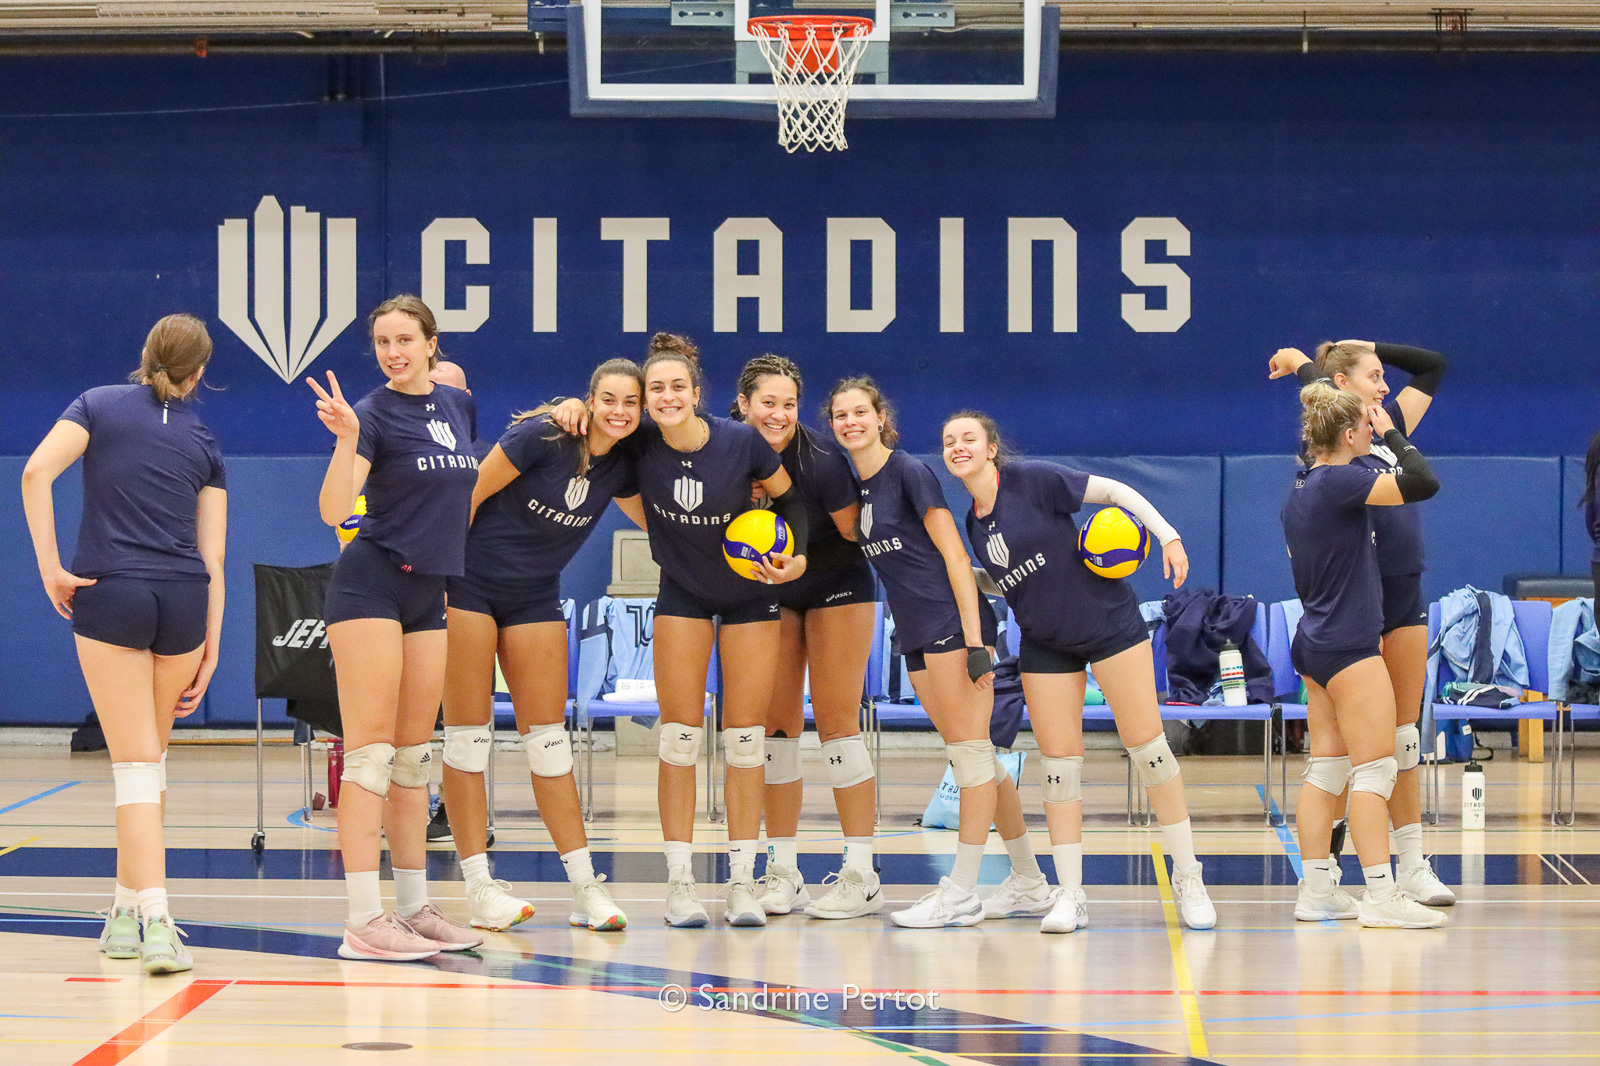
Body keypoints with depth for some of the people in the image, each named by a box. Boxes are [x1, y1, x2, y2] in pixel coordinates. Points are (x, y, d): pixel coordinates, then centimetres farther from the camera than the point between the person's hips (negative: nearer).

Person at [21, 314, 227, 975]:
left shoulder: (99, 405, 8)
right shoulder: (203, 442, 13)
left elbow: (38, 471, -10)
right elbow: (212, 559, 8)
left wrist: (50, 567, -7)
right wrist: (211, 648, 10)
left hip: (109, 596, -2)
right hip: (184, 601, 2)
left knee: (137, 764, -4)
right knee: (149, 754, 18)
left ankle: (155, 920, -16)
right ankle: (128, 909, 25)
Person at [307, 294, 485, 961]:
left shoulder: (457, 406, 11)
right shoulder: (374, 413, -9)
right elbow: (333, 509, -21)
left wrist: (452, 566, 22)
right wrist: (347, 438, -35)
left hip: (430, 595, 7)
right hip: (371, 586, -7)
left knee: (413, 755, 11)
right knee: (370, 752, -11)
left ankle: (414, 907, 16)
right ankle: (363, 920, -14)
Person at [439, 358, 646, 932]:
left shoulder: (622, 465, -1)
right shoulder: (542, 437, -19)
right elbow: (469, 492, -15)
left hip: (535, 597, 5)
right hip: (469, 584, -5)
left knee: (548, 736, 4)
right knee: (469, 733, -3)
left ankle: (586, 886, 4)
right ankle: (480, 887, 0)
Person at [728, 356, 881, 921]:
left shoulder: (820, 461, -26)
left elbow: (855, 533, -17)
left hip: (838, 587, -5)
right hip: (771, 594, 5)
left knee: (836, 721, -9)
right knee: (776, 725, 2)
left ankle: (861, 875, -6)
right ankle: (783, 873, 7)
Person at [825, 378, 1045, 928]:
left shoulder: (910, 472, -8)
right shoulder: (854, 487, 13)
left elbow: (954, 554, -12)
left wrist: (974, 640, -17)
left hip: (953, 620, -8)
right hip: (915, 635, 8)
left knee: (969, 751, -6)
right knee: (973, 757, 9)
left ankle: (961, 892, -7)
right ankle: (1030, 883, 15)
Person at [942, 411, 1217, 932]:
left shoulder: (1033, 479, -12)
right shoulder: (972, 522, 5)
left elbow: (1114, 490, -9)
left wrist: (1168, 536, -16)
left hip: (1110, 624, -5)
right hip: (1045, 646, 5)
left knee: (1147, 745, -5)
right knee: (1059, 764, -2)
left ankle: (1188, 879, 5)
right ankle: (1070, 896, 3)